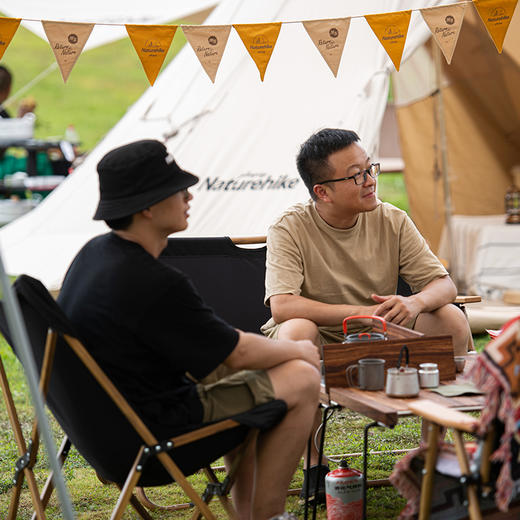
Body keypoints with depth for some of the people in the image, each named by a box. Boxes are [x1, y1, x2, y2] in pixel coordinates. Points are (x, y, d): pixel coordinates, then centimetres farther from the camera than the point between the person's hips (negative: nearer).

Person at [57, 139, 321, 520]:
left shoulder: (94, 253, 3)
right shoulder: (154, 284, -27)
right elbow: (238, 354, -15)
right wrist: (298, 350, 5)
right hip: (153, 428, -10)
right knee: (302, 379, -3)